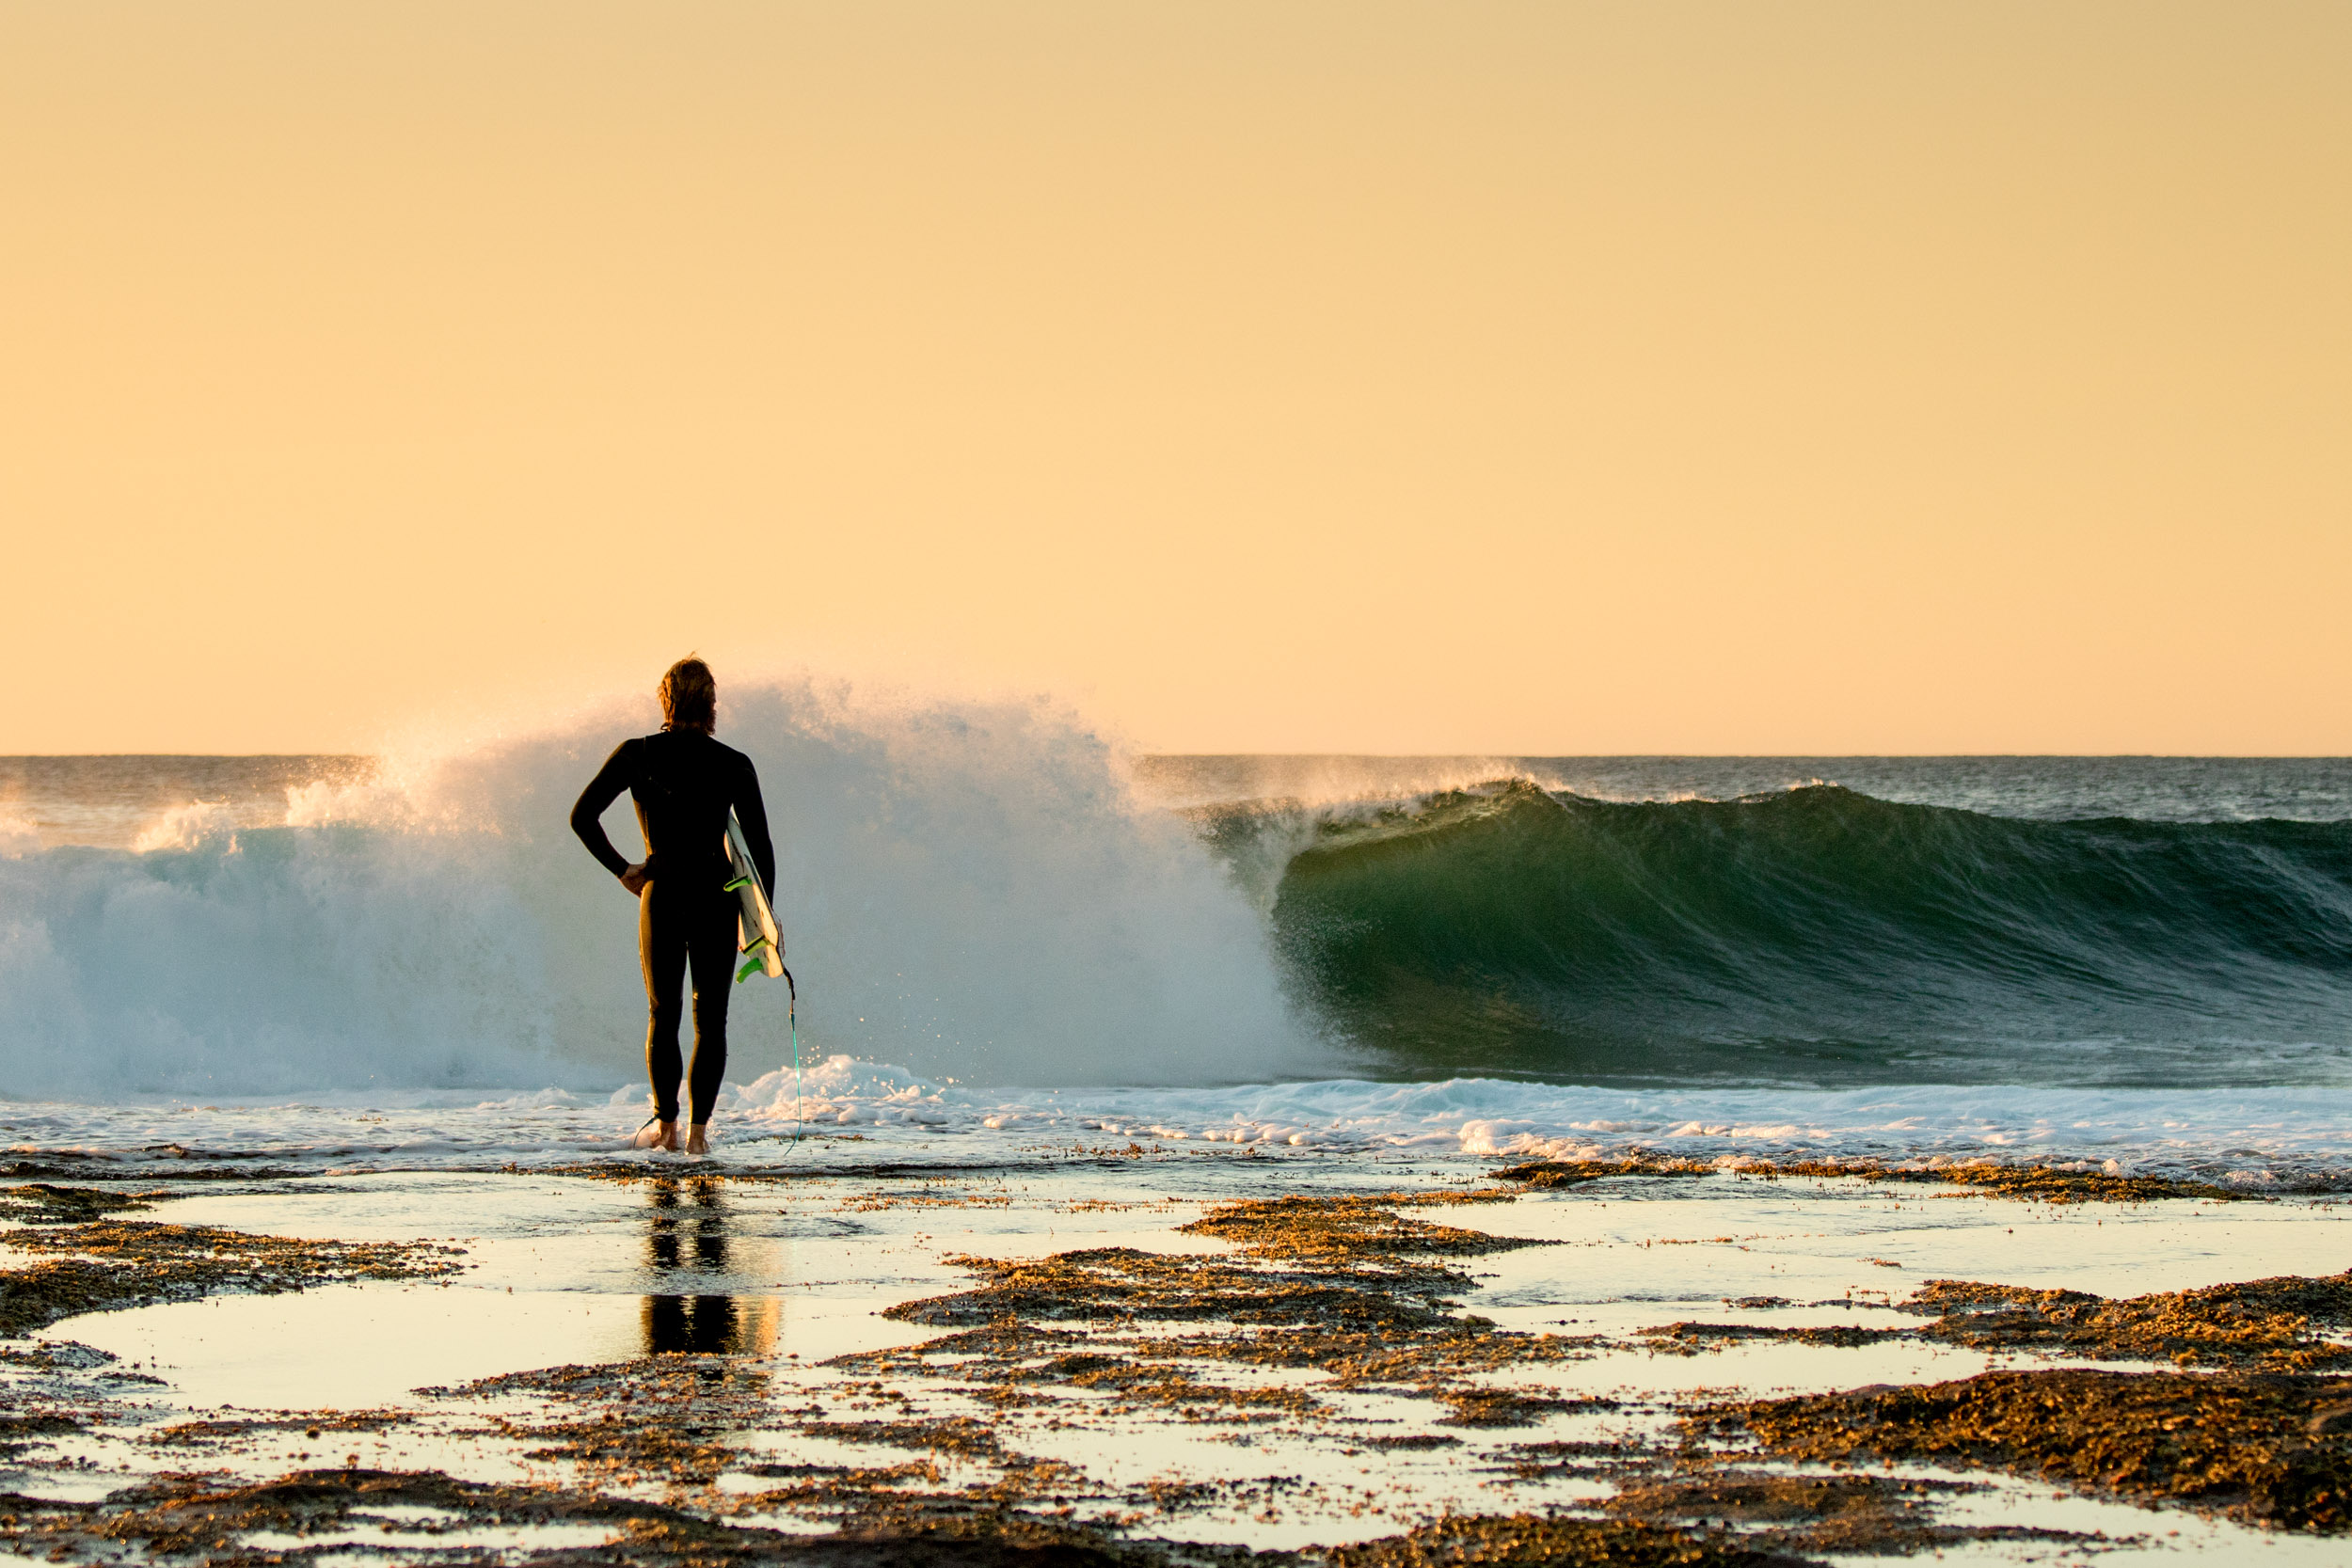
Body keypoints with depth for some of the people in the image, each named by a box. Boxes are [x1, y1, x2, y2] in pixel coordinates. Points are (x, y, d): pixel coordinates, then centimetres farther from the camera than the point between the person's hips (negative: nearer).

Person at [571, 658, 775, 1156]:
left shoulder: (635, 755, -1)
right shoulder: (734, 765, -1)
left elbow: (582, 817, -2)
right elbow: (760, 847, -1)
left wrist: (621, 868, 7)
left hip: (660, 896, 0)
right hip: (716, 900, 0)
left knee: (662, 1014, 13)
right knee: (710, 1018, 7)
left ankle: (666, 1125, 6)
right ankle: (698, 1130, -1)